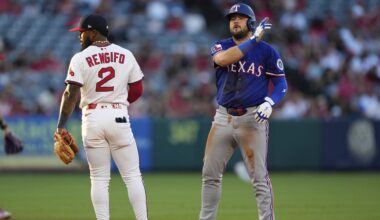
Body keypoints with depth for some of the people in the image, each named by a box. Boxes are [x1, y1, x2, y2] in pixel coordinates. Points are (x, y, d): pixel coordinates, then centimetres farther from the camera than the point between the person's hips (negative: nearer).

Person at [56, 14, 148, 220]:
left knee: (99, 179, 5)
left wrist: (61, 126, -7)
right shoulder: (126, 55, 5)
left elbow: (71, 94, -10)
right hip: (118, 116, 1)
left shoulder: (80, 58, -4)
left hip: (92, 118, -1)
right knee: (132, 176, 4)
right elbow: (137, 91, 7)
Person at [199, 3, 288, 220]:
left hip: (252, 119, -3)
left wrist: (269, 102, -20)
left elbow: (281, 84, 0)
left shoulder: (267, 51, 2)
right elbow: (223, 59, -17)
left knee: (259, 177, -8)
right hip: (223, 118, 3)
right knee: (210, 173, 6)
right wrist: (254, 39, -18)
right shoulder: (221, 47, 7)